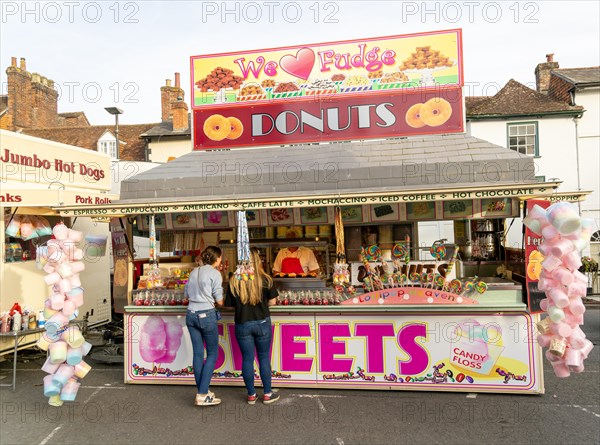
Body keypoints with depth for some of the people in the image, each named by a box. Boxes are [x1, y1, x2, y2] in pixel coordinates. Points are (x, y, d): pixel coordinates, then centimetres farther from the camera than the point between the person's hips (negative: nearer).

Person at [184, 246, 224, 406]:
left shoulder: (194, 272, 11)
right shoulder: (215, 273, -8)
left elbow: (186, 294, 20)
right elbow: (219, 301, -7)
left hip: (191, 315, 6)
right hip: (207, 315, -6)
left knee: (197, 353, 12)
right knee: (212, 354, 5)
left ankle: (202, 391, 22)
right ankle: (202, 396, 3)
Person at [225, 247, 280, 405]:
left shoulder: (234, 281, -9)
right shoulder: (265, 279, -11)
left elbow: (230, 304, -4)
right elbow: (272, 302, -4)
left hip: (242, 325, 1)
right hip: (262, 323, 0)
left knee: (247, 359, 12)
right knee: (264, 358, 13)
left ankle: (251, 395, 24)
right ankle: (267, 394, 23)